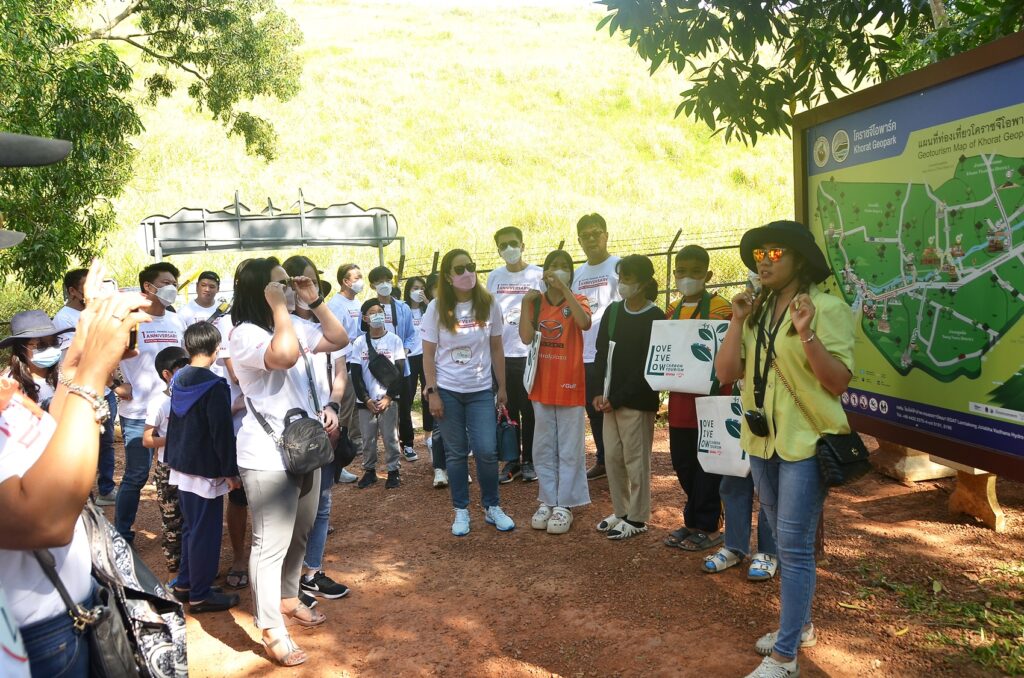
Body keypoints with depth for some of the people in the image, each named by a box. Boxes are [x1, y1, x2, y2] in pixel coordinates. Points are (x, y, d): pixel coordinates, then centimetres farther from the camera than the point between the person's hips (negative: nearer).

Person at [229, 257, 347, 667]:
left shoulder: (291, 328, 12)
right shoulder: (245, 334, -15)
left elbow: (339, 340, 14)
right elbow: (284, 356, -33)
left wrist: (315, 301, 5)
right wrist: (279, 306, -23)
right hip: (268, 458, -9)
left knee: (299, 535, 21)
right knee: (271, 544, -2)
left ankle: (288, 600, 39)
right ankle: (272, 631, 10)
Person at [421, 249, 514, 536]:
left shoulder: (488, 305, -1)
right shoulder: (437, 309, -4)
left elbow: (496, 349, 5)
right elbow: (428, 354, -2)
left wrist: (502, 387, 6)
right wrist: (432, 392, -8)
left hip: (481, 391, 1)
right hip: (448, 391, -1)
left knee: (486, 451, -4)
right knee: (456, 452, 7)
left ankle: (492, 508, 16)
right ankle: (461, 511, 20)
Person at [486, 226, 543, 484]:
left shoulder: (538, 275, 0)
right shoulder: (494, 277, 10)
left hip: (529, 352, -3)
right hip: (501, 353, 3)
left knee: (529, 409, 3)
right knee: (508, 409, 8)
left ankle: (529, 461, 15)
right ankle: (512, 460, 19)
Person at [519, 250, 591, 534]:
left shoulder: (577, 301, -4)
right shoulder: (536, 302, 4)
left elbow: (585, 323, -27)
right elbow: (525, 337, -9)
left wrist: (565, 289, -28)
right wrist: (525, 303, -15)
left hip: (570, 385, -3)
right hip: (542, 386, 3)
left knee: (569, 449, 4)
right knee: (543, 447, 11)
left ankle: (565, 505, 12)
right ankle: (547, 501, 22)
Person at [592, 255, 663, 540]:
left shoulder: (654, 318, -9)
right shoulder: (612, 311, 9)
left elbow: (647, 366, -12)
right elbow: (601, 355, 8)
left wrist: (618, 398, -13)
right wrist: (599, 393, -3)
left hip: (637, 400, -6)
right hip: (611, 398, 6)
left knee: (635, 459, 2)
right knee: (612, 456, 11)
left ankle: (637, 518, 14)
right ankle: (621, 511, 26)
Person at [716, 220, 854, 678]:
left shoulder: (828, 308, -12)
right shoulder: (756, 311, 7)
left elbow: (839, 382, -17)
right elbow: (725, 372, 1)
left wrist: (807, 334, -29)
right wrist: (737, 322, -9)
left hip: (805, 443, -7)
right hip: (762, 440, 7)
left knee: (794, 546, -2)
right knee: (786, 542, 19)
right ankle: (799, 624, 35)